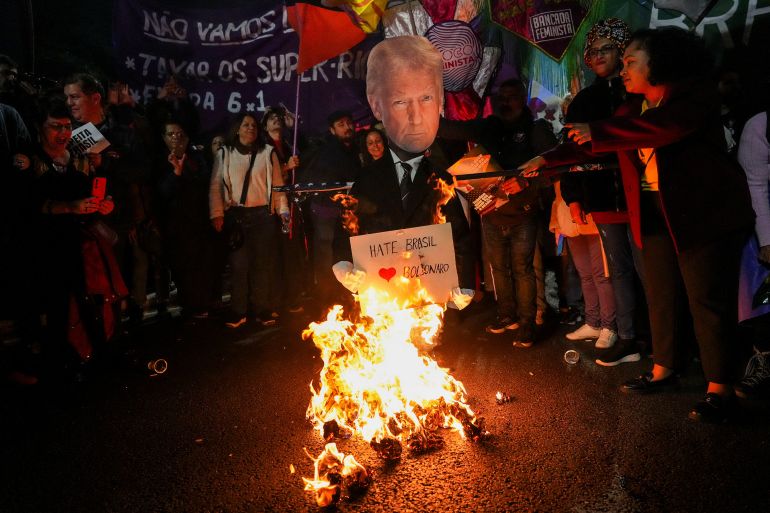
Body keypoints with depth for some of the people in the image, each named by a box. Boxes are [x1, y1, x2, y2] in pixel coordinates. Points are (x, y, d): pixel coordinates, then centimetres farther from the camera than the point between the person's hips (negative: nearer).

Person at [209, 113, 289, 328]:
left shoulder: (268, 152, 10)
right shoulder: (225, 154, 9)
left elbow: (278, 184, 8)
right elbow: (215, 186, 5)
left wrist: (283, 211, 1)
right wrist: (217, 214, -4)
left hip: (263, 215, 0)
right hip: (236, 215, 0)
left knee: (261, 263, 2)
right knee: (239, 263, -2)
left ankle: (261, 309, 12)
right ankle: (238, 311, 8)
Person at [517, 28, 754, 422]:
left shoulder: (696, 94, -8)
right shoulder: (633, 108, 14)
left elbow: (662, 127, -26)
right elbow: (594, 143, 19)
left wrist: (597, 132, -21)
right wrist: (548, 159, 16)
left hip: (705, 212, -7)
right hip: (654, 214, 7)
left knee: (708, 300, -3)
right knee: (661, 294, 11)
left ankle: (719, 389, 8)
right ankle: (664, 370, 24)